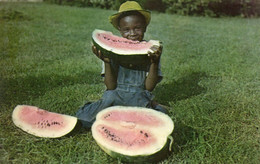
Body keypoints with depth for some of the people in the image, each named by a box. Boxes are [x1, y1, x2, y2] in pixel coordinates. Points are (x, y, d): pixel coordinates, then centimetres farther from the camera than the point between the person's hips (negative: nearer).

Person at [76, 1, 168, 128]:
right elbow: (111, 86, -7)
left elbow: (149, 87, -7)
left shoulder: (150, 51, -2)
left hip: (140, 98, 1)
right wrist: (107, 62, -21)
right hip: (116, 95, 0)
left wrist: (154, 62, -21)